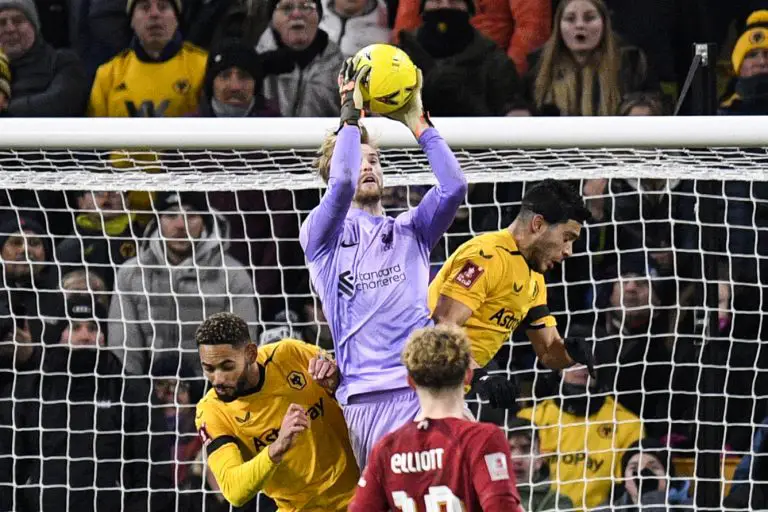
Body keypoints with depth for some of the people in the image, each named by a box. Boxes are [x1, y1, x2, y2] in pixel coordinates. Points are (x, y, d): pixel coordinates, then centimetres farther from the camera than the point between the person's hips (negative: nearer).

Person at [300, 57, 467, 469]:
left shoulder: (409, 231, 24)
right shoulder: (322, 235, 12)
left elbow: (453, 186, 7)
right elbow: (341, 182, -8)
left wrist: (417, 122, 8)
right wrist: (351, 114, 1)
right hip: (369, 396, -3)